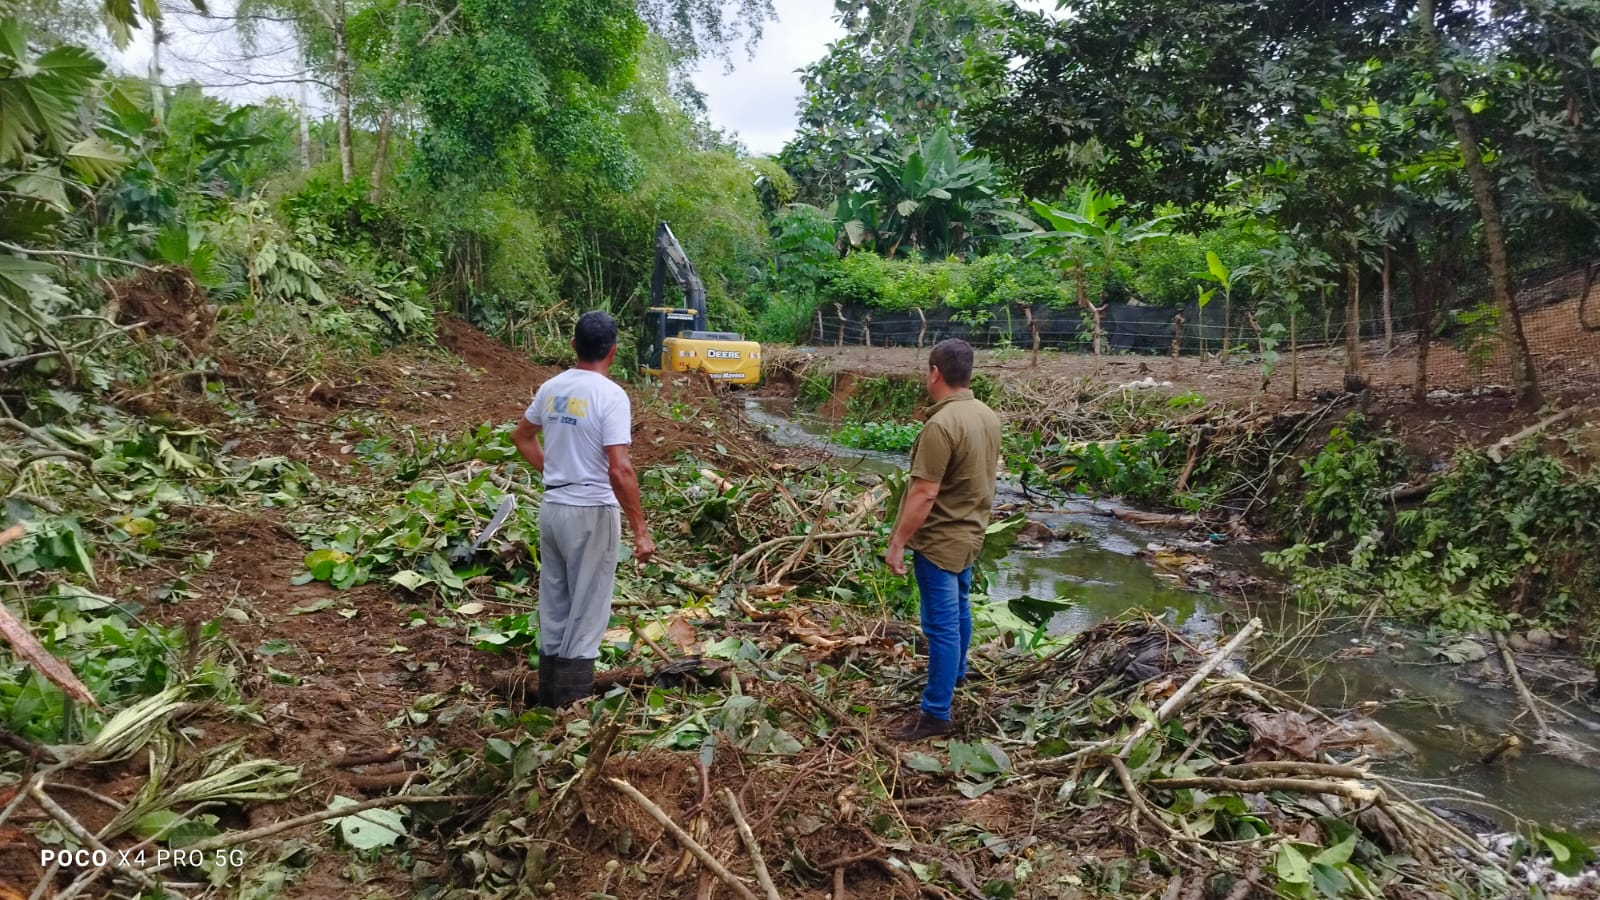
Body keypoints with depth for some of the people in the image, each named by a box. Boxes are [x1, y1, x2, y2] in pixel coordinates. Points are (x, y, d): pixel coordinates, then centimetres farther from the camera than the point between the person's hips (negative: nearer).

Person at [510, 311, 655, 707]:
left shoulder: (551, 388, 5)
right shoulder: (611, 395, -17)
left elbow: (522, 437, 20)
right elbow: (619, 470, -23)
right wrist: (641, 531, -18)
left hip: (552, 508, 7)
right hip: (591, 513, -7)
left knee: (553, 608, 17)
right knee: (586, 615, 4)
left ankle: (550, 700, 28)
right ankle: (572, 707, 10)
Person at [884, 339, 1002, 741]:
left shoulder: (941, 425, -27)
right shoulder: (988, 416, 2)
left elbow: (924, 494, -27)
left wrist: (897, 542, -19)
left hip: (940, 539, -9)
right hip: (970, 531, 9)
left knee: (941, 624, -2)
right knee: (958, 608, 26)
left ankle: (936, 715, 6)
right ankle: (956, 672, 47)